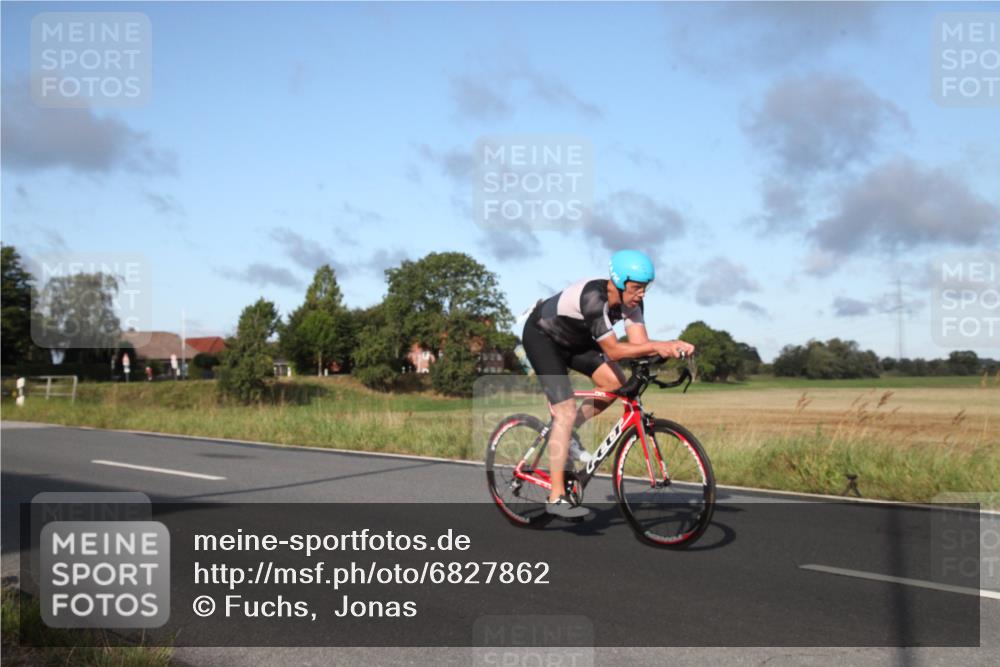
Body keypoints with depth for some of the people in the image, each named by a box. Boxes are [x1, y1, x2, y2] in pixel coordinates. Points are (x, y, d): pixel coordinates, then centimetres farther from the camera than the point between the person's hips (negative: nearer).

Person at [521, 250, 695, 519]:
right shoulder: (593, 298, -36)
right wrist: (657, 345, -41)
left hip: (573, 338, 8)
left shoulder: (630, 300, -14)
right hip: (541, 335, -8)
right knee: (566, 411, -16)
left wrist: (673, 345, -31)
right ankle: (556, 498, -12)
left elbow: (639, 343, -17)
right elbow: (613, 351, -37)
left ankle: (565, 433, 11)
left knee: (615, 382, -8)